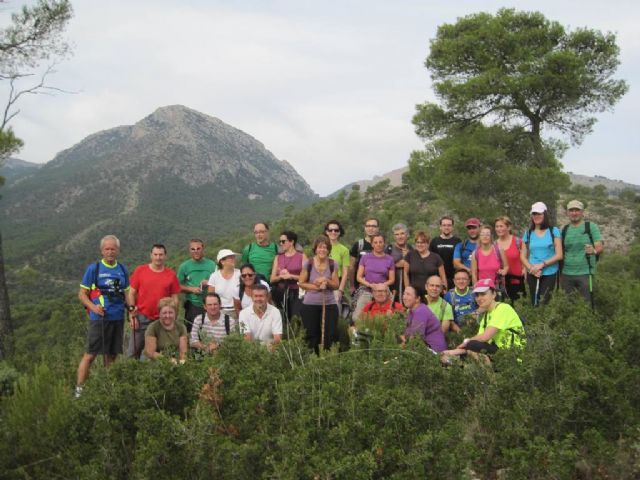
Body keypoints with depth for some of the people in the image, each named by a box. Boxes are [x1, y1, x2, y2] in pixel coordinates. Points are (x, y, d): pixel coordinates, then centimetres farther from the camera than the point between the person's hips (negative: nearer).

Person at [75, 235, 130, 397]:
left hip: (118, 318, 4)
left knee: (112, 355, 11)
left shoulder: (122, 270, 9)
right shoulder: (93, 269, -2)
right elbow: (82, 294, 0)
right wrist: (93, 307, -18)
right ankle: (79, 389, 1)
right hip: (99, 319, -4)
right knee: (90, 354, -5)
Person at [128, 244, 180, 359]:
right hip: (141, 318, -1)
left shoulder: (171, 274, 3)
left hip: (161, 320, 1)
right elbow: (131, 294, 3)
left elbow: (175, 299, 7)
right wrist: (132, 315, -3)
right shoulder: (140, 271, 1)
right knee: (133, 351, 2)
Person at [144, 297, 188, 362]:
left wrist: (182, 359, -20)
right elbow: (150, 353, -9)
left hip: (177, 364, 3)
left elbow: (183, 351, 2)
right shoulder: (153, 328, -5)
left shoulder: (181, 327, 7)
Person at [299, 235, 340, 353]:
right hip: (310, 305, -1)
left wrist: (326, 281, -15)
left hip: (329, 304, 1)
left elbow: (336, 285, 4)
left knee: (330, 336, -2)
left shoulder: (332, 264, 0)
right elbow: (302, 283, -1)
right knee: (311, 337, 4)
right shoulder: (308, 263, -5)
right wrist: (316, 286, -13)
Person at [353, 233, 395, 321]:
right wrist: (369, 284, -11)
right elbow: (359, 277, 5)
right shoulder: (365, 258, 7)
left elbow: (392, 279, 7)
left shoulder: (389, 259, 7)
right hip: (366, 291, 0)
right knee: (357, 317, -14)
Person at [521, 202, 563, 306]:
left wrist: (542, 264, -14)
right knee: (534, 303, 6)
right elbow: (523, 256, 7)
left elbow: (559, 255, -4)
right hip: (532, 274, 2)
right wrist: (531, 268, -11)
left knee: (545, 302, -7)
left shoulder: (553, 231, 1)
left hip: (549, 274, -2)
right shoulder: (528, 233, 7)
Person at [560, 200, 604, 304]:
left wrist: (594, 251, -28)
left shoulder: (591, 226, 1)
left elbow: (600, 246, -5)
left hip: (585, 273, -3)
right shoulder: (564, 229, 11)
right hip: (566, 274, 3)